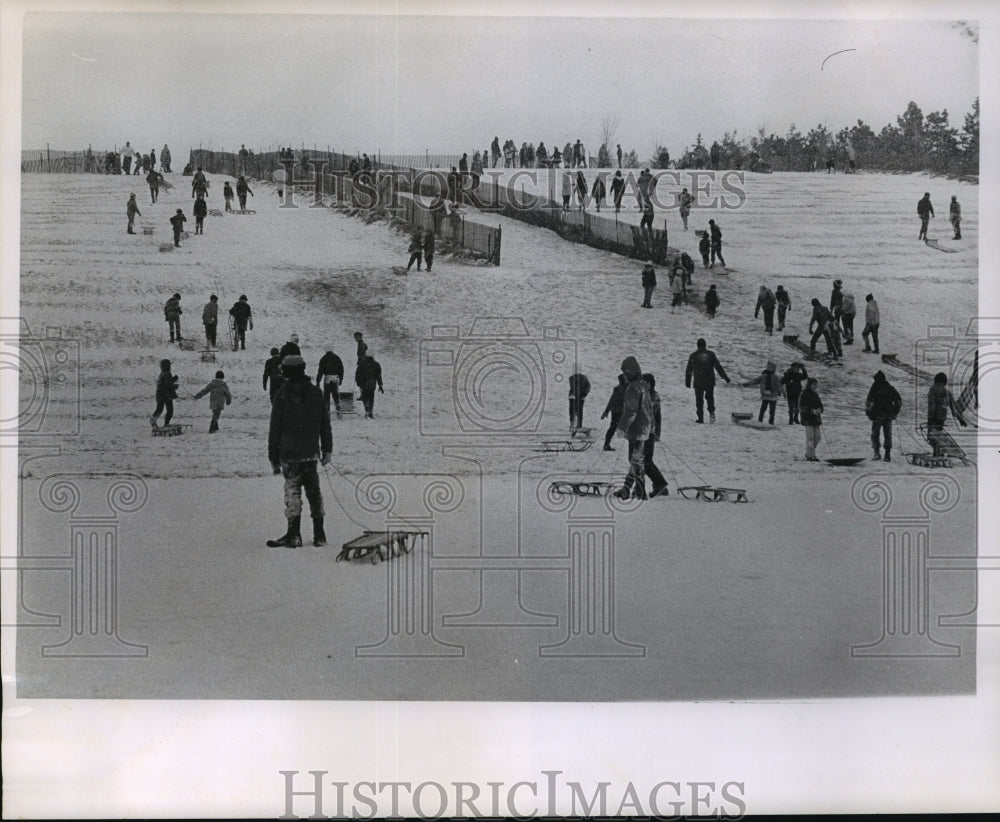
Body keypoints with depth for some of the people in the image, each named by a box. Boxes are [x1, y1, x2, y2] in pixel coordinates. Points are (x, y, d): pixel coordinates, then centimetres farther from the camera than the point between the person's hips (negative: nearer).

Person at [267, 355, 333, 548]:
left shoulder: (282, 395, -6)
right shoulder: (316, 392, 6)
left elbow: (275, 429, -3)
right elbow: (325, 424, 9)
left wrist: (274, 458, 3)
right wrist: (327, 449, 15)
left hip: (289, 454, -4)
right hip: (311, 453, 4)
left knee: (292, 490, -2)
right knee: (314, 491, 10)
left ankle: (294, 534, -10)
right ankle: (319, 534, 13)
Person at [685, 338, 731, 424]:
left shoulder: (693, 356, 1)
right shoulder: (711, 354, 2)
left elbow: (689, 371, 4)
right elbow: (718, 367, 1)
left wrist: (687, 382, 11)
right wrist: (725, 377, 4)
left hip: (698, 382, -1)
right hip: (710, 381, 1)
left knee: (699, 400, 6)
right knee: (710, 397, 21)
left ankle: (700, 418, 3)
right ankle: (711, 412, 1)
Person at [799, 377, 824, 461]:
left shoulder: (815, 394, 13)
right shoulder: (804, 394, -9)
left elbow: (820, 404, 17)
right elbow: (801, 407, -13)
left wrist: (820, 409, -7)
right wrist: (812, 411, -23)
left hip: (816, 418, 7)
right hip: (807, 419, -7)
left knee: (817, 437, 6)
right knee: (810, 437, -7)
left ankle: (808, 453, 20)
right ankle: (810, 455, 0)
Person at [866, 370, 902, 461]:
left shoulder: (874, 388, -4)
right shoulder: (890, 388, 9)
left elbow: (869, 401, -12)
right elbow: (899, 400, 8)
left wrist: (868, 413, -1)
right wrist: (895, 412, 15)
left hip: (877, 415, -4)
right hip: (889, 415, 4)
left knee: (875, 434, 7)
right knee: (888, 435, 9)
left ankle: (877, 453, -7)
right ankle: (888, 456, 6)